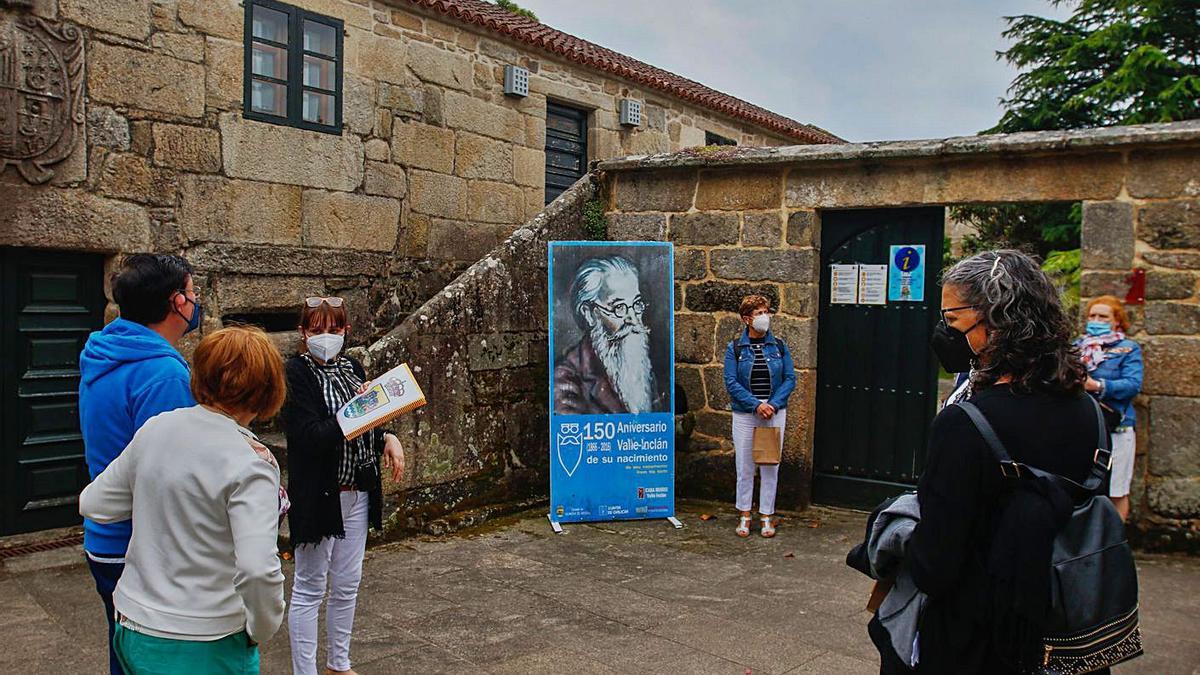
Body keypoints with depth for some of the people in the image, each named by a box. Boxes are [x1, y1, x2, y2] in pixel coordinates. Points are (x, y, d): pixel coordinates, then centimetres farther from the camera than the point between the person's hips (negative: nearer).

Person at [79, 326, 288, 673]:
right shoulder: (250, 465, -21)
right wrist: (262, 629, -12)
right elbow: (258, 570, -29)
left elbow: (93, 504, 5)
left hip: (133, 632, 6)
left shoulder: (155, 428, -3)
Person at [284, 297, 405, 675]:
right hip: (318, 495, -7)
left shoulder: (351, 368, 8)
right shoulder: (296, 373, -12)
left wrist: (387, 438, -1)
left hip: (357, 493, 7)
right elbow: (311, 437, -21)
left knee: (347, 586, 17)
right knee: (310, 589, 4)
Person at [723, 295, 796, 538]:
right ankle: (744, 515, 18)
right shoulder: (735, 348, -1)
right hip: (745, 415, -1)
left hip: (775, 413, 1)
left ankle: (767, 516, 16)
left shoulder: (779, 346, 4)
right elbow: (731, 382, -8)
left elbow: (790, 378, 2)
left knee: (770, 466, 5)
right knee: (745, 466, 4)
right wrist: (756, 405, -16)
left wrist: (773, 404, -11)